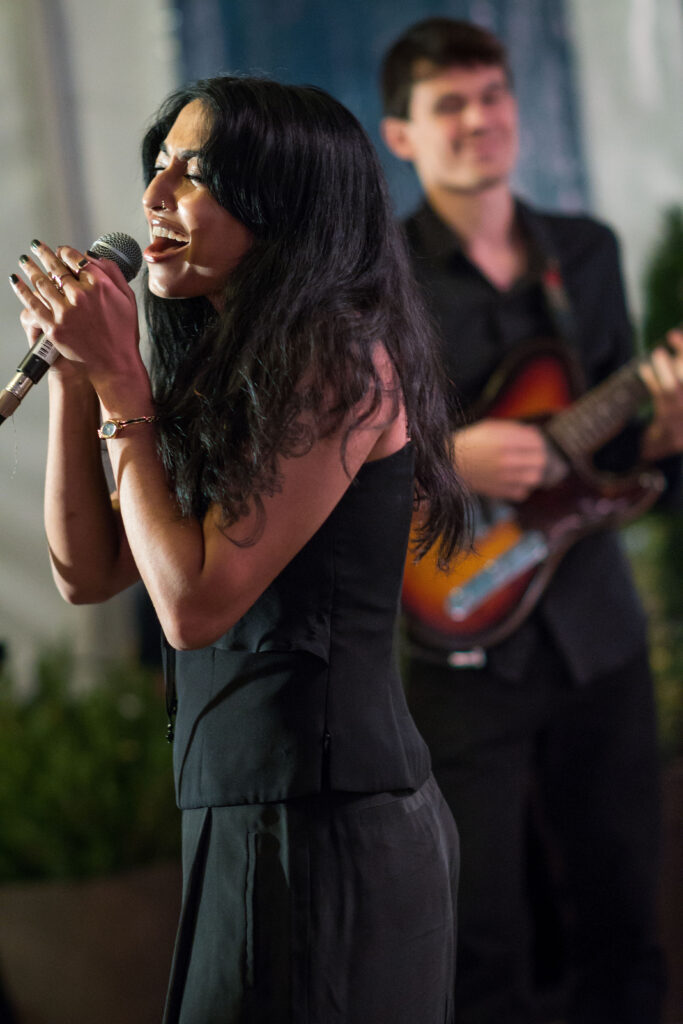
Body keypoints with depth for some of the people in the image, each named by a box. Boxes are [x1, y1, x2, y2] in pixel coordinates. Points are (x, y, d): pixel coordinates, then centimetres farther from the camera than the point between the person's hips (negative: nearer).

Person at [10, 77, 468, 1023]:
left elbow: (194, 604, -18)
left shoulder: (343, 361, -14)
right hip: (248, 813, 9)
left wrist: (120, 380, -12)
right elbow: (87, 573, 11)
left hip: (323, 825, -9)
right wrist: (73, 369, 3)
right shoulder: (232, 369, 13)